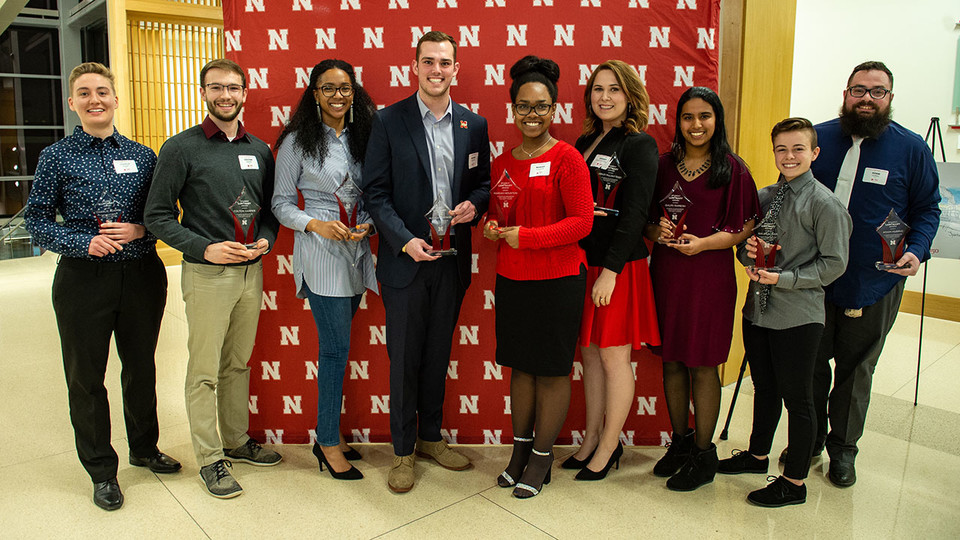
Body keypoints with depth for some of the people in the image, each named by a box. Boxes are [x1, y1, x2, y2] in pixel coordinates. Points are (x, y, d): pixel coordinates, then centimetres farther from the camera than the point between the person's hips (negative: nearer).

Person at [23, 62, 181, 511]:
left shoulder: (143, 156, 5)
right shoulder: (56, 157, 0)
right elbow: (37, 220, -1)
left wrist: (140, 230, -12)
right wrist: (85, 243, -16)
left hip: (142, 275, 2)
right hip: (83, 278, -2)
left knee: (142, 368, 15)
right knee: (86, 377, 7)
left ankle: (144, 448, 37)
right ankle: (101, 470, 24)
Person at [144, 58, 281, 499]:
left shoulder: (260, 150, 9)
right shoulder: (181, 148, -5)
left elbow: (271, 208, 17)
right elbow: (158, 216, -6)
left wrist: (265, 240, -3)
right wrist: (205, 248, -15)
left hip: (251, 270, 5)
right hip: (206, 273, -4)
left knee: (238, 363, 16)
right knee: (204, 371, 2)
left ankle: (237, 441, 31)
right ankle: (210, 458, 16)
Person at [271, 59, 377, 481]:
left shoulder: (361, 137, 11)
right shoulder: (297, 141, -2)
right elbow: (281, 203, -1)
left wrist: (367, 225, -4)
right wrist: (315, 224, -16)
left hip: (357, 252, 5)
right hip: (320, 254, -5)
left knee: (335, 347, 12)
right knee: (337, 348, -5)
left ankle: (329, 432, 25)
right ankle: (329, 443, 10)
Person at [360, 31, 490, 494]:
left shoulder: (474, 125, 7)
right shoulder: (389, 121, -3)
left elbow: (483, 183, 14)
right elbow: (375, 191, -7)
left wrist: (474, 205, -9)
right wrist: (406, 241, -19)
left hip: (452, 260, 3)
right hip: (405, 259, -3)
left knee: (438, 355, 15)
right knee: (404, 359, 6)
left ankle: (431, 437, 33)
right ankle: (403, 451, 22)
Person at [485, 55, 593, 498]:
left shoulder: (566, 158, -9)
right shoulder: (503, 163, 9)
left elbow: (582, 221, -14)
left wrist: (526, 237, -18)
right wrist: (492, 229, -2)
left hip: (558, 280, -5)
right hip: (511, 279, 6)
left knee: (552, 370, 6)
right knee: (520, 366, 14)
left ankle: (541, 459, 21)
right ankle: (520, 449, 29)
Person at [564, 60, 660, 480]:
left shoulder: (640, 145, -8)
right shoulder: (585, 142, 13)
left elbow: (634, 213, -14)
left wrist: (611, 269, -18)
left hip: (619, 265, -7)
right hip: (582, 260, 7)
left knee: (613, 355, 2)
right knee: (589, 351, 13)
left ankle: (609, 446, 18)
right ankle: (592, 438, 27)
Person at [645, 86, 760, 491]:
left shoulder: (731, 169, -3)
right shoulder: (664, 165, 8)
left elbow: (746, 226, -4)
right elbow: (647, 219, 13)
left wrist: (705, 242, -17)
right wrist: (657, 231, -9)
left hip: (709, 273, -4)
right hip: (666, 271, 4)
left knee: (702, 364, 3)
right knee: (672, 361, 11)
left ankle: (704, 454, 19)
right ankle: (680, 441, 29)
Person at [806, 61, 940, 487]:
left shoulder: (911, 148, -2)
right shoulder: (818, 138, 1)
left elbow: (928, 208, 5)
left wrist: (916, 250, -12)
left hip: (874, 284, -1)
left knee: (856, 369, 13)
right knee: (811, 363, 10)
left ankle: (843, 449, 30)